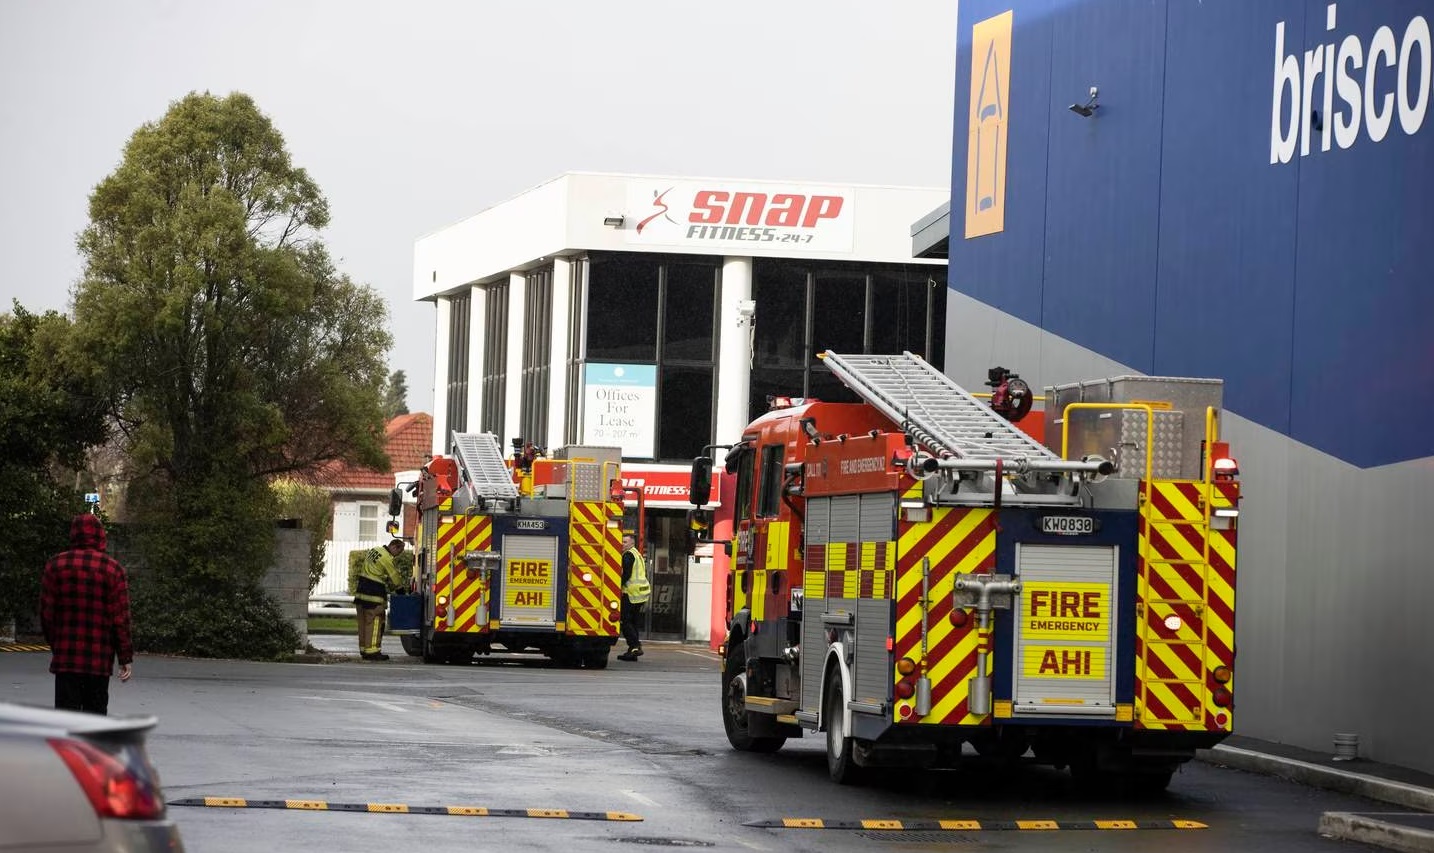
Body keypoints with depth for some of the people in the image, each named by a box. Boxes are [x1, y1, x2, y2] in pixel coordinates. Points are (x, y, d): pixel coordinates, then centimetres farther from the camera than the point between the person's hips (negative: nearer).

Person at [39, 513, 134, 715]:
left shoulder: (55, 565, 1)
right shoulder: (113, 569, -2)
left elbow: (46, 613, 2)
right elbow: (121, 618, -4)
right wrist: (126, 658, 0)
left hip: (65, 659, 0)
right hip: (100, 660, 0)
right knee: (96, 711, 11)